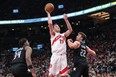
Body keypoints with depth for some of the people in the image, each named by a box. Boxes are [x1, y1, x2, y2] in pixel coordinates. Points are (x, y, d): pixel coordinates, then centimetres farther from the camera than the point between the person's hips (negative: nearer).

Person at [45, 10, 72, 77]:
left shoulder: (63, 35, 26)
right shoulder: (53, 34, 13)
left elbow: (70, 30, 15)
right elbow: (50, 23, 0)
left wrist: (66, 20, 15)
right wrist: (48, 14, 10)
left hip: (63, 56, 4)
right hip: (55, 56, -4)